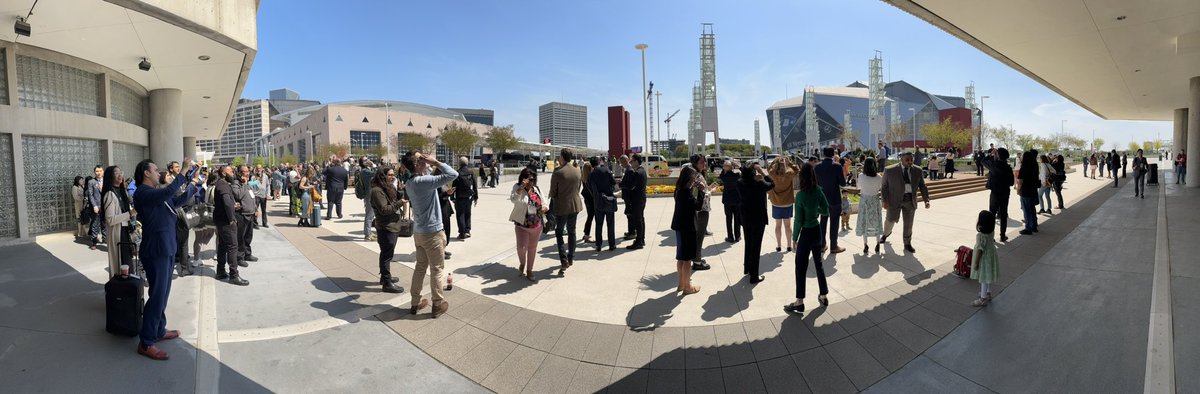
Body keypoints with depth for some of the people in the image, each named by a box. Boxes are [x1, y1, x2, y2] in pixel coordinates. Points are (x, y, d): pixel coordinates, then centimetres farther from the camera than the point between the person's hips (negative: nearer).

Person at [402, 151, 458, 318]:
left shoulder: (409, 183, 4)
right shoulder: (424, 181, -24)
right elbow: (453, 174, -30)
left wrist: (429, 166, 6)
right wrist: (435, 162, -19)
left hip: (418, 231, 8)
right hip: (432, 232, -8)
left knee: (420, 267, 18)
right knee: (436, 269, 4)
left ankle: (416, 302, 27)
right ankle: (438, 305, 15)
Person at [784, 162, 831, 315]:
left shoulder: (800, 195, -20)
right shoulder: (819, 191, -3)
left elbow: (798, 220, -16)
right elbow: (826, 212, 5)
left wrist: (794, 238, -5)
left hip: (806, 233, -6)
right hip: (817, 231, 6)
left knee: (801, 268, 2)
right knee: (818, 263, 19)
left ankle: (799, 302, 8)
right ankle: (823, 296, 30)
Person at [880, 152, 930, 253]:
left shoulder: (917, 171, 0)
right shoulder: (890, 171, -8)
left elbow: (922, 186, 3)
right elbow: (884, 187, -3)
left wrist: (926, 200, -8)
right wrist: (885, 201, -10)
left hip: (910, 201, 2)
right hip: (894, 200, -2)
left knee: (908, 223, 8)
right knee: (891, 220, 6)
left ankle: (907, 244, 22)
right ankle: (886, 233, 38)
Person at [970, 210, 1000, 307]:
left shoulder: (981, 236, -30)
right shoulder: (991, 232, -6)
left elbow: (980, 250, -25)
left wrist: (976, 262, -18)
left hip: (984, 258, -9)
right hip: (991, 254, 9)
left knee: (984, 279, 4)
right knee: (988, 277, 24)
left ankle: (983, 299, 15)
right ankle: (988, 294, 40)